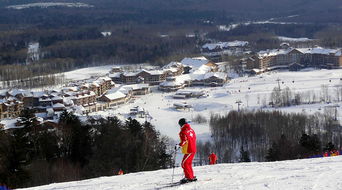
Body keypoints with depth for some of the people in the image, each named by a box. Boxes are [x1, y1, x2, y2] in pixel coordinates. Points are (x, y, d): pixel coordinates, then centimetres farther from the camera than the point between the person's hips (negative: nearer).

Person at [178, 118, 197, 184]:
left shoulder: (183, 132, -15)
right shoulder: (191, 130, 12)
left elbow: (184, 140, -28)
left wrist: (179, 145, -38)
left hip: (188, 151, -9)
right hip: (193, 149, 9)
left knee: (184, 164, -7)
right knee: (188, 163, 20)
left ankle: (189, 177, -11)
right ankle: (192, 177, 27)